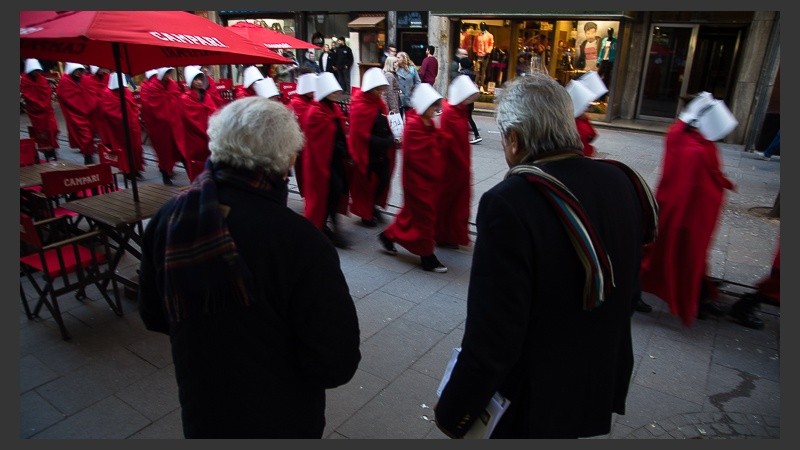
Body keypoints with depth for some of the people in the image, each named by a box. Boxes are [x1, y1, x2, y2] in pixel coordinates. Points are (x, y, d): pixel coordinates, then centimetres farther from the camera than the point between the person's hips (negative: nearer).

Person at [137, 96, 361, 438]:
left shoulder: (167, 218, -14)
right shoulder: (300, 241, -33)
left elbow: (153, 316, 2)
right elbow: (336, 364, -25)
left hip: (200, 410, 4)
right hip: (279, 420, -3)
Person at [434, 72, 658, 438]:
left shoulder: (509, 203, -32)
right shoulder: (623, 182, -9)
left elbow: (491, 338, -30)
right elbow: (625, 291, 4)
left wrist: (454, 412, -13)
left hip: (531, 398, -5)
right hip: (600, 382, 6)